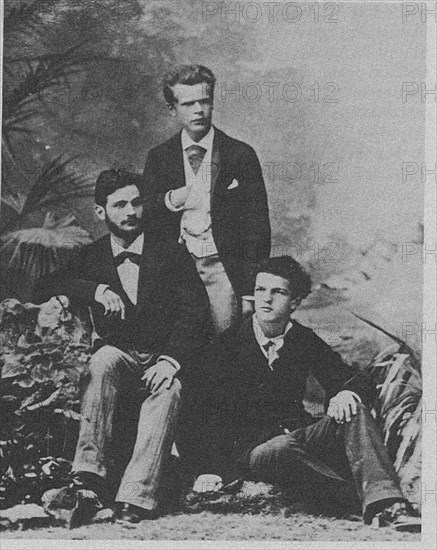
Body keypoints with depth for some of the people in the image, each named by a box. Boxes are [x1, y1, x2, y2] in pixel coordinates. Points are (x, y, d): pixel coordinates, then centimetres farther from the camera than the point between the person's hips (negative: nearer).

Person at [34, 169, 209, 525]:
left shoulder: (172, 254, 4)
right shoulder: (92, 257, 10)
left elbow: (194, 311, -7)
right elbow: (45, 289, -4)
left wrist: (171, 359, -24)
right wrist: (96, 290, -21)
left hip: (163, 361, -1)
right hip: (118, 356, 1)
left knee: (168, 390, -35)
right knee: (104, 359, -34)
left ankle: (136, 499, -43)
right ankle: (90, 480, -41)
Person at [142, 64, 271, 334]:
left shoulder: (240, 154, 2)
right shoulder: (158, 158, 9)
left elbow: (258, 226, 1)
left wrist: (251, 291, -4)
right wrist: (170, 201, -12)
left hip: (224, 268, -1)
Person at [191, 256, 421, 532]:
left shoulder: (305, 340, 8)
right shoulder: (227, 345, -2)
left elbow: (360, 382, 6)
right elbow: (209, 413, -9)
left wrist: (346, 393, -20)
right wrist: (210, 470, -22)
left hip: (298, 436, 3)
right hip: (254, 450, -3)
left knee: (353, 411, -24)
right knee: (286, 447, -38)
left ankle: (386, 504, -44)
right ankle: (376, 500, -37)